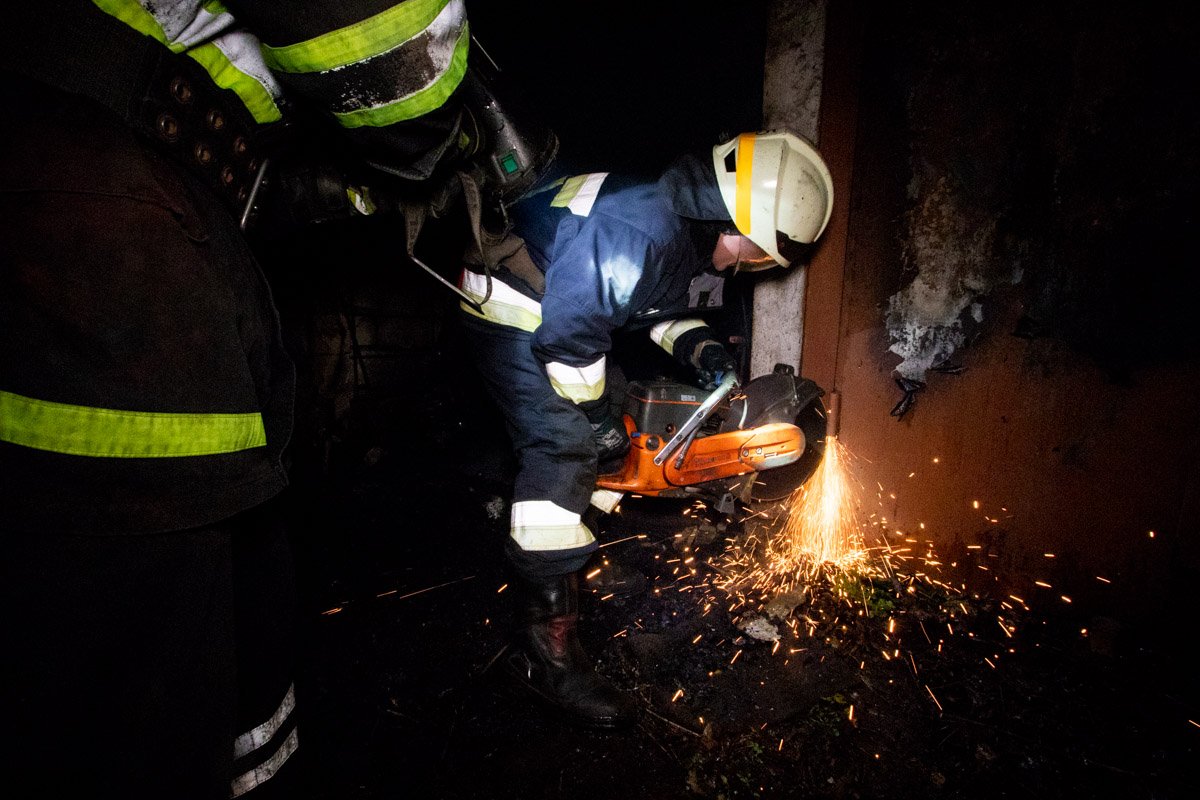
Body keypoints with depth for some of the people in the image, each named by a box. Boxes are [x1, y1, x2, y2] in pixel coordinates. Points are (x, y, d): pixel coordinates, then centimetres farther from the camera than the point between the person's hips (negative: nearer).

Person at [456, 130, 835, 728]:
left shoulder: (700, 235, -2)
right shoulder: (638, 232, -33)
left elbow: (665, 308, 9)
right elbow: (565, 332, -31)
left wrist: (699, 348, -10)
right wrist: (596, 415, -18)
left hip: (572, 310, 10)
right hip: (519, 315, -10)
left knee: (607, 432, 10)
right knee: (563, 448, -19)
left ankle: (583, 556, 30)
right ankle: (544, 645, -14)